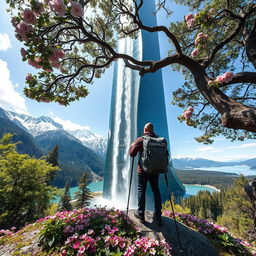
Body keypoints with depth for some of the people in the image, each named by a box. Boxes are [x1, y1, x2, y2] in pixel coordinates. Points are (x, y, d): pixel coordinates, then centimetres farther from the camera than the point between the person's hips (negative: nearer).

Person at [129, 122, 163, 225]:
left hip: (143, 170, -3)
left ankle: (140, 214, 22)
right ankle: (158, 216, 22)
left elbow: (132, 154, -7)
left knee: (141, 190, 11)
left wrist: (132, 145, 10)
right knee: (156, 191, 14)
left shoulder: (140, 140, -10)